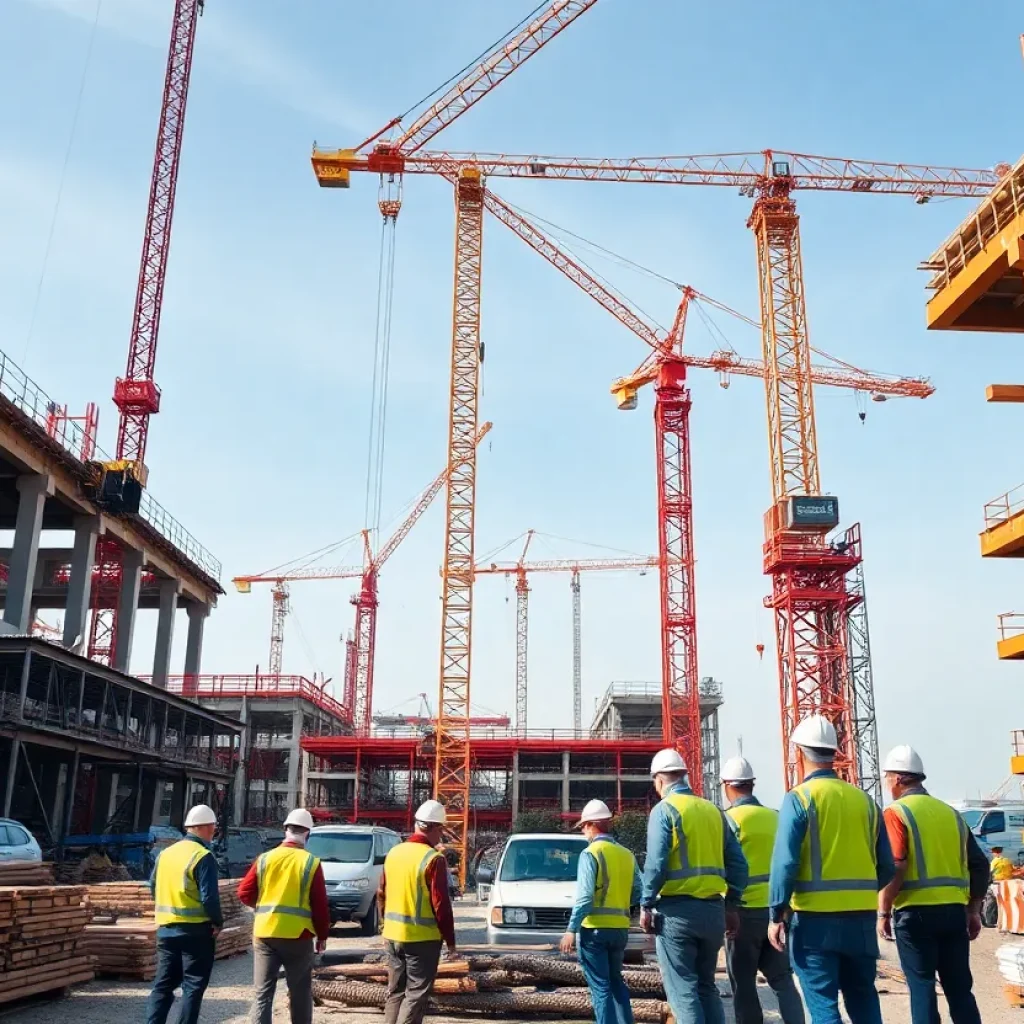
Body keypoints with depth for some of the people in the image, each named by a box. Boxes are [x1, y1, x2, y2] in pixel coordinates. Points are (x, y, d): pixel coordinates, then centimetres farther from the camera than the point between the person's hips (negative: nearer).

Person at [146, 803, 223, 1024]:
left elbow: (154, 887, 15)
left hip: (166, 928, 7)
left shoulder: (166, 853, 8)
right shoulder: (203, 856, -15)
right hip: (195, 930, -7)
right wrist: (218, 922, -5)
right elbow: (209, 897, -20)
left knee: (163, 984, 14)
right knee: (193, 986, 2)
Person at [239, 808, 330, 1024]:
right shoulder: (311, 862, -5)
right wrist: (322, 935, 7)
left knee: (262, 992, 5)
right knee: (300, 992, 13)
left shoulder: (265, 859, 1)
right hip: (299, 935, -2)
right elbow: (320, 904, -4)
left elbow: (244, 893, 3)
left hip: (265, 933, 2)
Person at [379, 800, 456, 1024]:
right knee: (416, 994, 0)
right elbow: (441, 904, -15)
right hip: (423, 938, -7)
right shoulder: (433, 859, -16)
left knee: (395, 991, 16)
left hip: (393, 935, 7)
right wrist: (450, 939, -6)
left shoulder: (394, 852, 6)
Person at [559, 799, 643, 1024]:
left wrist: (571, 930, -14)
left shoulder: (590, 853, -10)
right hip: (620, 928, 6)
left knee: (600, 986, 0)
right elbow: (638, 894, 7)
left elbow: (584, 896, -16)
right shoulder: (627, 855, 6)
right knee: (616, 981, 21)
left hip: (595, 929, -6)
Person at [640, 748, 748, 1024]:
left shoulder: (664, 809, -6)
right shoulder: (714, 810, 11)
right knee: (706, 986, 17)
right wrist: (731, 906, 17)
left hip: (676, 909, -6)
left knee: (682, 989, 0)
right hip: (712, 909, 6)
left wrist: (646, 905, -6)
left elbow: (656, 864, -14)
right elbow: (738, 863, 11)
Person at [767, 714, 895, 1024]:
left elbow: (785, 862, -14)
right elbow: (887, 868, 10)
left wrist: (777, 914, -8)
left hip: (815, 917, -5)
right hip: (861, 918, 5)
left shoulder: (799, 798, -8)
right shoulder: (864, 800, 7)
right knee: (863, 999, 17)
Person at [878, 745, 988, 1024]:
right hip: (954, 911, 6)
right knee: (960, 988, 12)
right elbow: (979, 865, 13)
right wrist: (974, 910, 19)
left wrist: (883, 912, -7)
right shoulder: (951, 813, 13)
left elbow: (895, 868, -15)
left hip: (916, 912, -5)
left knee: (922, 986, 2)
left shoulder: (897, 813, -6)